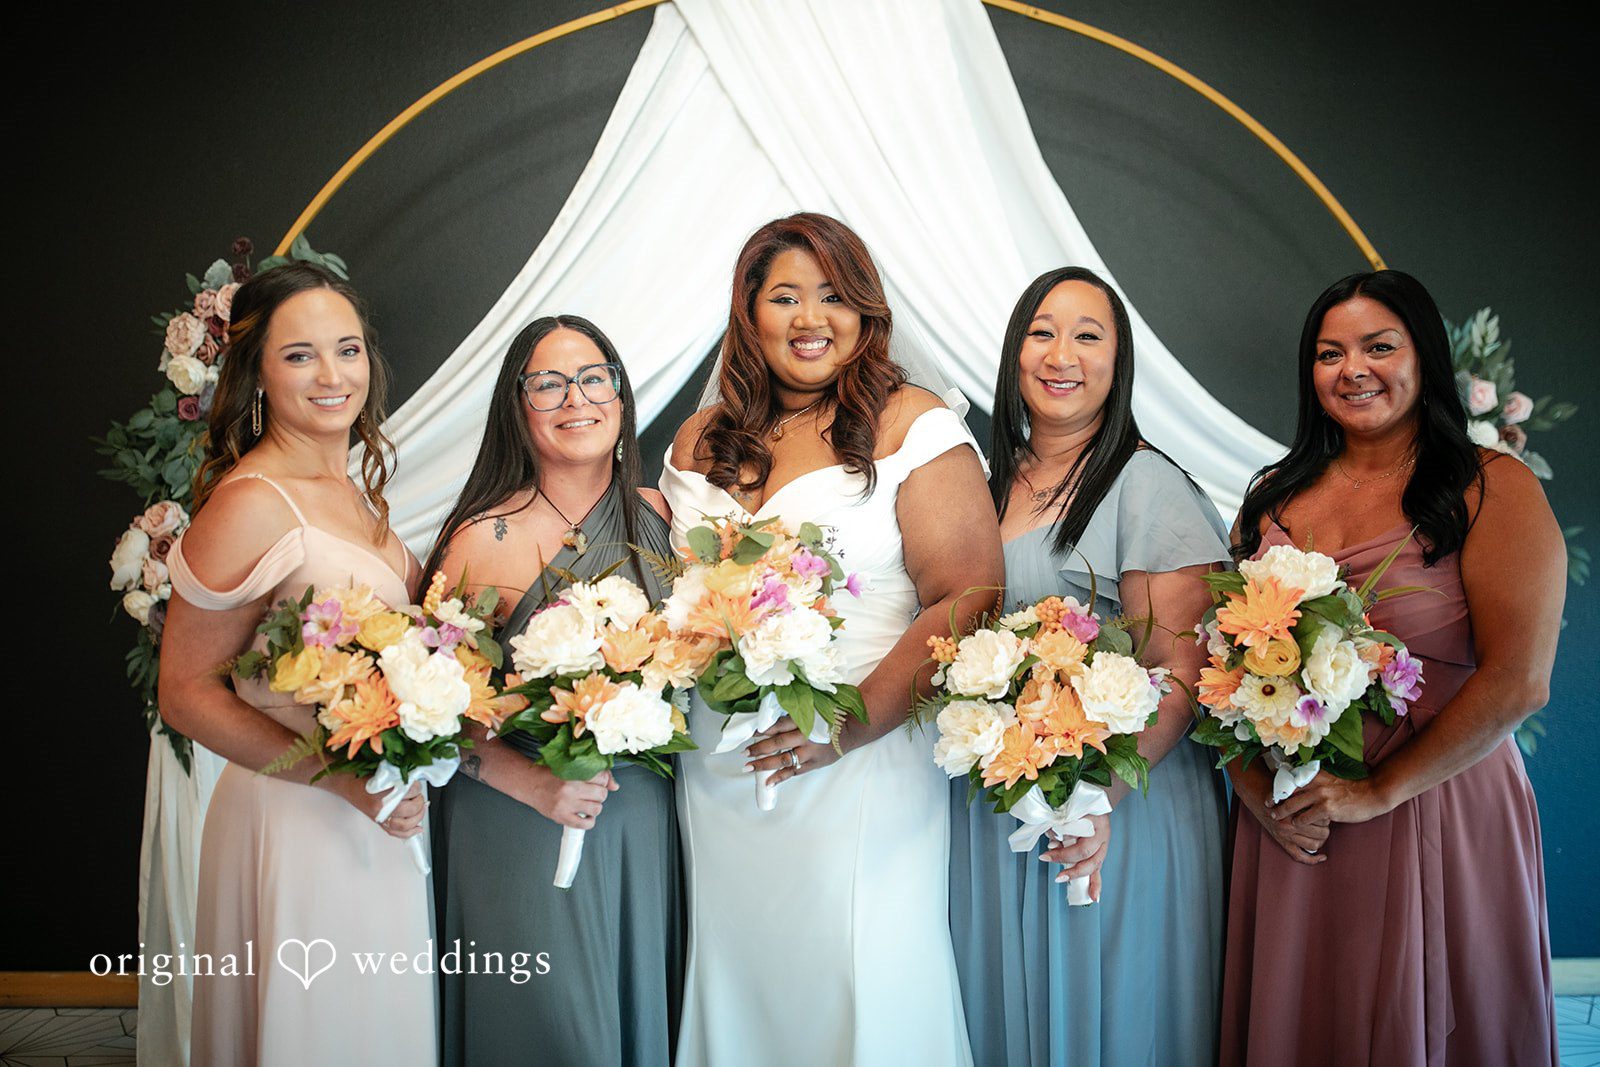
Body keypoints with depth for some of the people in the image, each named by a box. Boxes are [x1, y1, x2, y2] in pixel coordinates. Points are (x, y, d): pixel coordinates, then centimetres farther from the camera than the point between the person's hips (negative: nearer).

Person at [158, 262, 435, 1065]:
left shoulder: (354, 490, 6)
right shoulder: (250, 505, -18)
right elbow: (185, 694, -16)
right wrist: (344, 778, -22)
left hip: (385, 819, 8)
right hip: (300, 822, -8)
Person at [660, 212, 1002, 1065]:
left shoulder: (915, 427, -6)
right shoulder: (701, 442, 11)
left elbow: (966, 598, -14)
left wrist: (855, 721, -21)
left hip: (863, 767, -4)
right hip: (719, 771, 5)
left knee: (863, 995, 3)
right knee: (738, 986, 14)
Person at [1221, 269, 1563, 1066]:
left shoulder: (1495, 490, -5)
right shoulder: (1275, 497, 9)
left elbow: (1517, 684, -14)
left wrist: (1380, 792, -16)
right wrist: (1255, 788, -8)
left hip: (1433, 814, -4)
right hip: (1284, 826, 4)